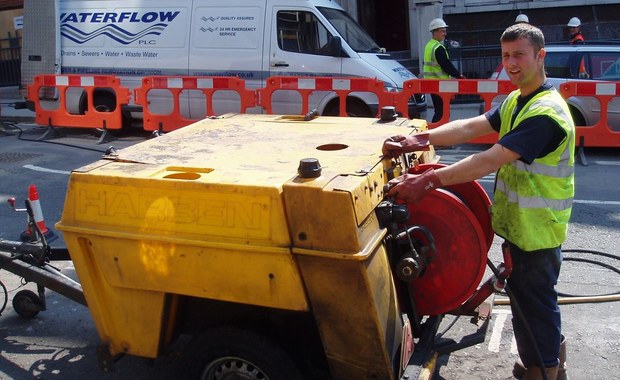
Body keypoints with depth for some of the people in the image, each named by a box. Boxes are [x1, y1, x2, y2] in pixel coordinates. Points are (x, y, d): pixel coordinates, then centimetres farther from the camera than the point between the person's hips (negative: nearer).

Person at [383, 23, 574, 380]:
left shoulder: (546, 113, -25)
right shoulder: (515, 101, 8)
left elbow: (489, 161, -33)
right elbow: (470, 127, -2)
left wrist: (428, 180, -37)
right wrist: (420, 141, -17)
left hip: (538, 231, -10)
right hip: (520, 224, 10)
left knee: (535, 303, 6)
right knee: (526, 296, 23)